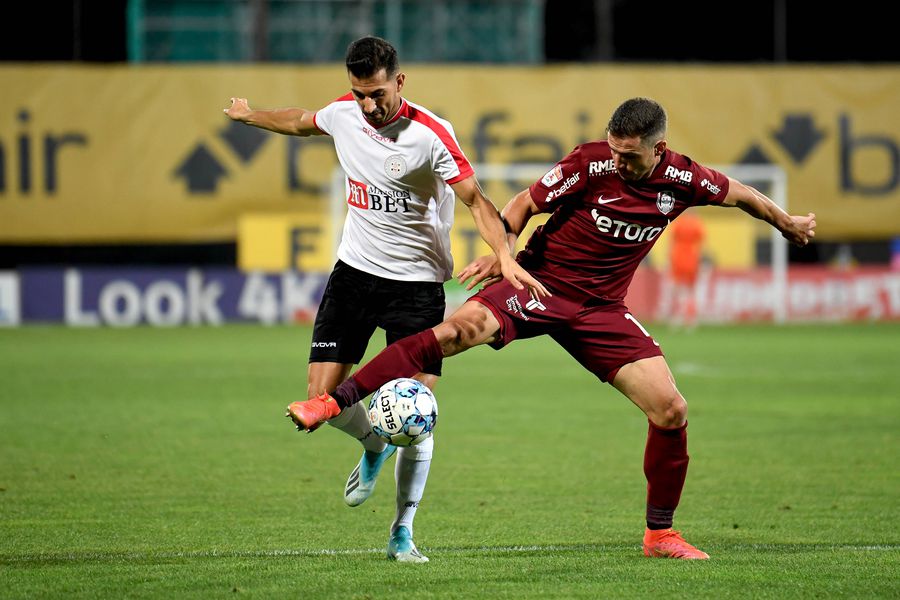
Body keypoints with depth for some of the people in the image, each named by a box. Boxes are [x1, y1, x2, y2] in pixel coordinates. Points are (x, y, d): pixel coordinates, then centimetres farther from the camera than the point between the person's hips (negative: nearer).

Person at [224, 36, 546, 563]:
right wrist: (251, 116, 38)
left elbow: (475, 198, -22)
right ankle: (375, 447, 30)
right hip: (354, 272, 4)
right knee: (323, 396, -4)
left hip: (417, 283, -4)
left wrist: (505, 257, -37)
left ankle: (403, 533, 6)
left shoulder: (431, 134, -19)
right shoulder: (343, 114, -2)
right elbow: (302, 122, 21)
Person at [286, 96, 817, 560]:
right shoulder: (591, 163, -14)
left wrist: (787, 222, 30)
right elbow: (525, 204, -4)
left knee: (672, 411, -6)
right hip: (542, 284, -4)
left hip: (602, 308, 4)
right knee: (461, 328, -31)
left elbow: (737, 193, 16)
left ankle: (660, 534, 13)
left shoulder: (683, 180, -4)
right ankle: (332, 403, -35)